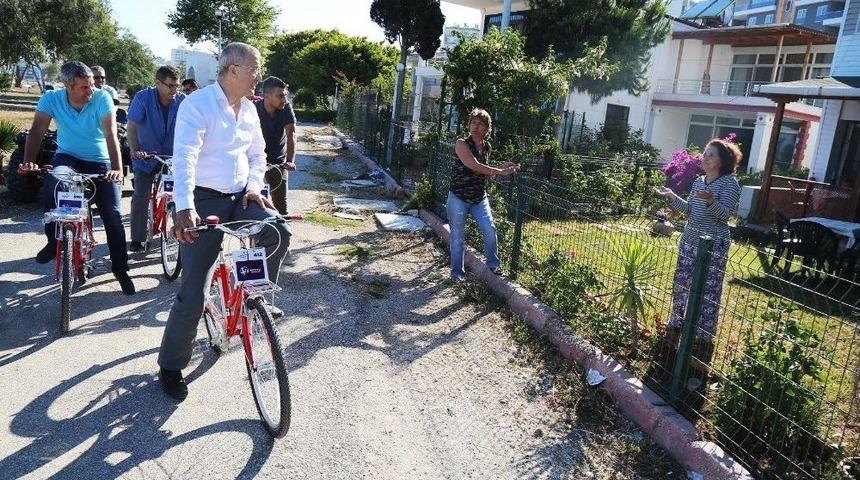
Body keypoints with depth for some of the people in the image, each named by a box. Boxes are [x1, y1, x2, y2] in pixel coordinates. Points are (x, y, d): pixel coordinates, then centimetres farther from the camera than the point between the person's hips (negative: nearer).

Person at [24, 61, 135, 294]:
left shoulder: (102, 98, -19)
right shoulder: (51, 99, -13)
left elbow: (110, 135, -29)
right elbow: (37, 131, -18)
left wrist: (117, 168, -42)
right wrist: (29, 161, -35)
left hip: (99, 162, -1)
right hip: (67, 157, 1)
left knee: (113, 215, -8)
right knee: (51, 186, -32)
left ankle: (121, 269, 8)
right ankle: (54, 240, -7)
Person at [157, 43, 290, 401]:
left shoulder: (249, 109, 9)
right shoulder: (197, 104, -13)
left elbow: (257, 153, 17)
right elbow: (184, 157, -25)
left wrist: (254, 186, -3)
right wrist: (184, 207, -39)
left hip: (239, 197, 6)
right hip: (204, 200, -6)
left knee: (279, 233, -24)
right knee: (193, 293, -7)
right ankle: (171, 367, 12)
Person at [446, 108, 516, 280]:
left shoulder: (487, 147, 6)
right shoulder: (462, 144, -12)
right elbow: (474, 166, -25)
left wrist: (500, 169, -1)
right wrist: (500, 172, -23)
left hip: (479, 197, 5)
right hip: (459, 197, -4)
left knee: (490, 229, -7)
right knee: (458, 235, 3)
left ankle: (493, 264, 13)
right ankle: (457, 271, 17)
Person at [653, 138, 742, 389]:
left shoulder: (729, 183, -9)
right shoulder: (698, 181, 12)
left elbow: (725, 213, -19)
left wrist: (711, 201, -36)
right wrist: (672, 196, 6)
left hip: (714, 246, -7)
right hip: (689, 242, 7)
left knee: (707, 295, -4)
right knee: (681, 286, 13)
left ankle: (702, 344, 4)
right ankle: (673, 332, 26)